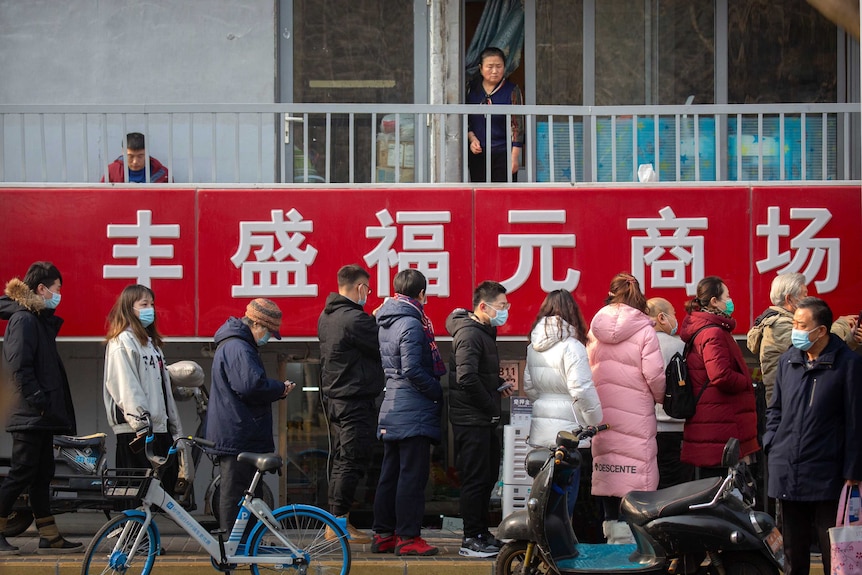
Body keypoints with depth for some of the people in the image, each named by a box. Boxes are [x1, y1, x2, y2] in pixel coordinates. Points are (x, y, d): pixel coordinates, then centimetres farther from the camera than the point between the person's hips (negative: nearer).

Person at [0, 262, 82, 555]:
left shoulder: (41, 320, 17)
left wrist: (52, 407, 14)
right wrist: (38, 401, -19)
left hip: (41, 417, 10)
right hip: (29, 416, -10)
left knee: (42, 475, 10)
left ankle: (49, 537, 13)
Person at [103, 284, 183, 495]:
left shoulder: (151, 342, 24)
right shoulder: (122, 343, -6)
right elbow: (126, 388, -16)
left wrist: (176, 430, 20)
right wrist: (141, 425, -22)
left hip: (160, 428, 9)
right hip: (136, 432, -9)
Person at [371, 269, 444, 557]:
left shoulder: (386, 322, 13)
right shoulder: (411, 323, -15)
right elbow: (413, 370, -22)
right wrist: (439, 392, -10)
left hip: (391, 410, 9)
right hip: (414, 411, -9)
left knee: (390, 474, 13)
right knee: (412, 476, -5)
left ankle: (383, 535, 17)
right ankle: (408, 537, -3)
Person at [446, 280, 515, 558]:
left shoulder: (484, 331, 16)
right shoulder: (469, 333, -17)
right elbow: (466, 378, -28)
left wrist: (499, 385, 9)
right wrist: (490, 406, -17)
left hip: (484, 420, 10)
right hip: (471, 420, -10)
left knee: (488, 476, 17)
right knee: (476, 479, -5)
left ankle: (481, 533, 26)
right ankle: (471, 540, 1)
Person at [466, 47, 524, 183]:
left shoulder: (512, 91, -1)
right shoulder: (472, 90, 9)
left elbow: (517, 125, -3)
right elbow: (466, 120, 16)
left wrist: (514, 156, -9)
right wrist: (471, 138, -3)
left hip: (503, 154, -3)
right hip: (477, 155, 3)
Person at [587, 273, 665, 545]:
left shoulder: (595, 328, 7)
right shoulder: (643, 329, -8)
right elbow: (654, 375, -10)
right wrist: (660, 398, 8)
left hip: (602, 415, 5)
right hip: (635, 416, -5)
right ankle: (631, 547, -8)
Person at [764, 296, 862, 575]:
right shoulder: (788, 360, 9)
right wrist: (771, 445, 6)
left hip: (826, 476, -5)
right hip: (787, 474, 5)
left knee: (833, 552, 2)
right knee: (793, 552, 13)